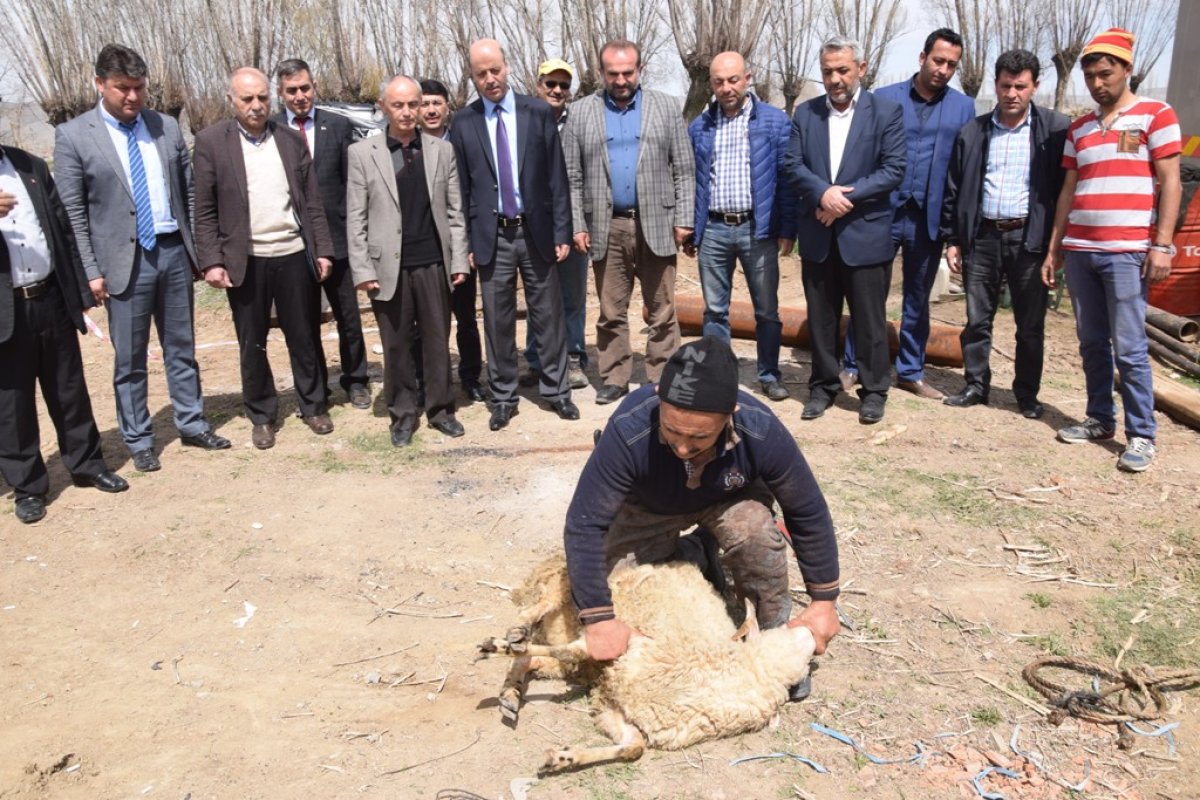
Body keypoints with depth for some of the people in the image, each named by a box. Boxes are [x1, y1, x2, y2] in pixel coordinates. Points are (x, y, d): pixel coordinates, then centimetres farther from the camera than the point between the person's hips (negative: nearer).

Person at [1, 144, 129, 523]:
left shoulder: (32, 167, 8)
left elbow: (64, 229, 10)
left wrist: (80, 289, 7)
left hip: (51, 299, 3)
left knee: (70, 391, 14)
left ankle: (88, 464, 29)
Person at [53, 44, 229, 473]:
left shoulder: (167, 127, 6)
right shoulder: (73, 135, -5)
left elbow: (189, 192, 10)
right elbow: (72, 212, -5)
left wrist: (199, 249, 8)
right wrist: (91, 271, -9)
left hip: (174, 251, 3)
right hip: (125, 259, -3)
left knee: (181, 348, 14)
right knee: (129, 359, 7)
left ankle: (191, 424, 27)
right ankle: (138, 439, 20)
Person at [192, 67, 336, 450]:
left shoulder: (292, 139, 6)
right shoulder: (211, 141, -2)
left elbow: (312, 202, 8)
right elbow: (204, 211, -2)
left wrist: (323, 250, 3)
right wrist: (211, 261, -8)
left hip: (295, 255, 2)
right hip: (245, 260, -2)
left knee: (304, 337, 10)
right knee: (251, 344, 8)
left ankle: (313, 407, 26)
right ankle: (262, 416, 23)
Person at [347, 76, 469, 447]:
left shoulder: (442, 150, 6)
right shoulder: (362, 153, 1)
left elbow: (454, 211, 7)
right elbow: (356, 218, -1)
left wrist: (459, 260, 1)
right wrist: (362, 269, -7)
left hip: (434, 263, 2)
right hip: (388, 267, -1)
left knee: (438, 340, 9)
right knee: (395, 345, 7)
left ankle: (440, 408, 23)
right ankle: (403, 412, 20)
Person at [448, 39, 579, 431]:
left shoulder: (538, 113, 1)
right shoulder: (463, 123, 1)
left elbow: (556, 176, 1)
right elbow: (461, 187, 4)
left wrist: (561, 232, -2)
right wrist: (465, 242, 0)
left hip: (537, 231, 0)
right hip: (491, 236, 0)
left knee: (548, 316, 7)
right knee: (497, 321, 6)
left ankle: (556, 391, 21)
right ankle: (503, 398, 19)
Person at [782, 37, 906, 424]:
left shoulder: (886, 111, 0)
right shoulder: (805, 112, 8)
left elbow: (894, 169, -7)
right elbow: (792, 164, 1)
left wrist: (845, 196, -15)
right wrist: (823, 193, -17)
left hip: (865, 234, -3)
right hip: (817, 236, 3)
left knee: (869, 320, 4)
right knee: (820, 317, 11)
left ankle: (874, 391, 17)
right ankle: (823, 386, 24)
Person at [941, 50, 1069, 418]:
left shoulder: (1055, 128, -1)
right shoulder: (973, 131, 7)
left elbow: (1066, 186, -1)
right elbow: (954, 189, 9)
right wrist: (952, 239, 5)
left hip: (1029, 238, -2)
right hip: (982, 237, 2)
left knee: (1030, 326, 6)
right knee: (976, 319, 8)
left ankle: (1027, 394, 18)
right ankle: (976, 385, 20)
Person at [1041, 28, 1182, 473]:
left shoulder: (1155, 115, 1)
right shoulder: (1079, 128, 15)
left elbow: (1169, 183, -3)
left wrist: (1162, 245, -12)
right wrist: (1054, 249, 12)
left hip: (1127, 251, -5)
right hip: (1079, 250, 5)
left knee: (1128, 348, -6)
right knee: (1092, 343, 9)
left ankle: (1142, 436, 2)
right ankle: (1100, 419, 19)